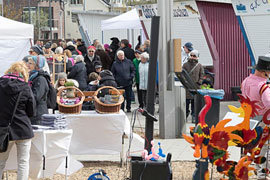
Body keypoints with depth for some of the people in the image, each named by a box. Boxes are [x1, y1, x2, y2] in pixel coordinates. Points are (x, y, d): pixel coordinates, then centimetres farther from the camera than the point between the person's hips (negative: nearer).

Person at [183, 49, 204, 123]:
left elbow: (201, 76, 8)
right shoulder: (185, 65, 6)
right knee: (186, 101, 1)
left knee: (194, 102, 2)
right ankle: (185, 115, 15)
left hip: (196, 87, 0)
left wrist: (198, 83, -5)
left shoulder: (199, 66, 8)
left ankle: (194, 117, 7)